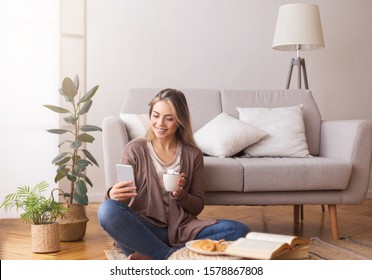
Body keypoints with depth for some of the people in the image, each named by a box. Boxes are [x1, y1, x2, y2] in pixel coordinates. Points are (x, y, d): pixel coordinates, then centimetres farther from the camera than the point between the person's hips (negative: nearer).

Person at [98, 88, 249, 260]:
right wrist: (113, 195, -23)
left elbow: (197, 206, 10)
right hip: (144, 228, -2)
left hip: (181, 229, 2)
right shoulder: (135, 149, 4)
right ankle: (169, 256, -20)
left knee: (240, 230, -22)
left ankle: (152, 257, -25)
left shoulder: (193, 155, 8)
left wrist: (180, 194, -12)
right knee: (107, 210, -32)